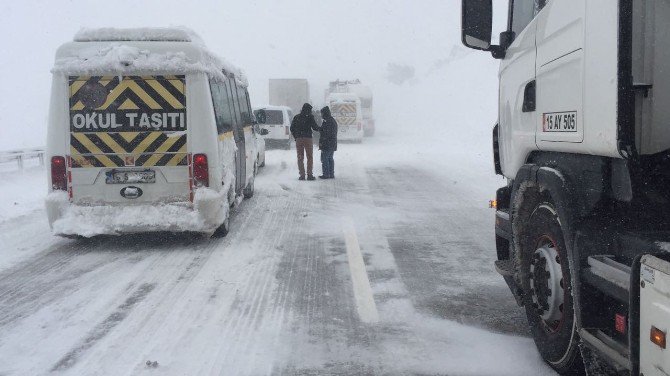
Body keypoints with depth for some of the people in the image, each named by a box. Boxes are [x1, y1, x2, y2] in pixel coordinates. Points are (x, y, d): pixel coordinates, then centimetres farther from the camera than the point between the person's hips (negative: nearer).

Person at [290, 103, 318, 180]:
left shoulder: (296, 117, 9)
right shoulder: (310, 117, -3)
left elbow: (292, 129, 9)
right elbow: (315, 127, -4)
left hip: (298, 139, 3)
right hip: (308, 138, -3)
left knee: (300, 158, 7)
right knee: (309, 157, 5)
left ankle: (302, 175, 2)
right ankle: (309, 174, 0)